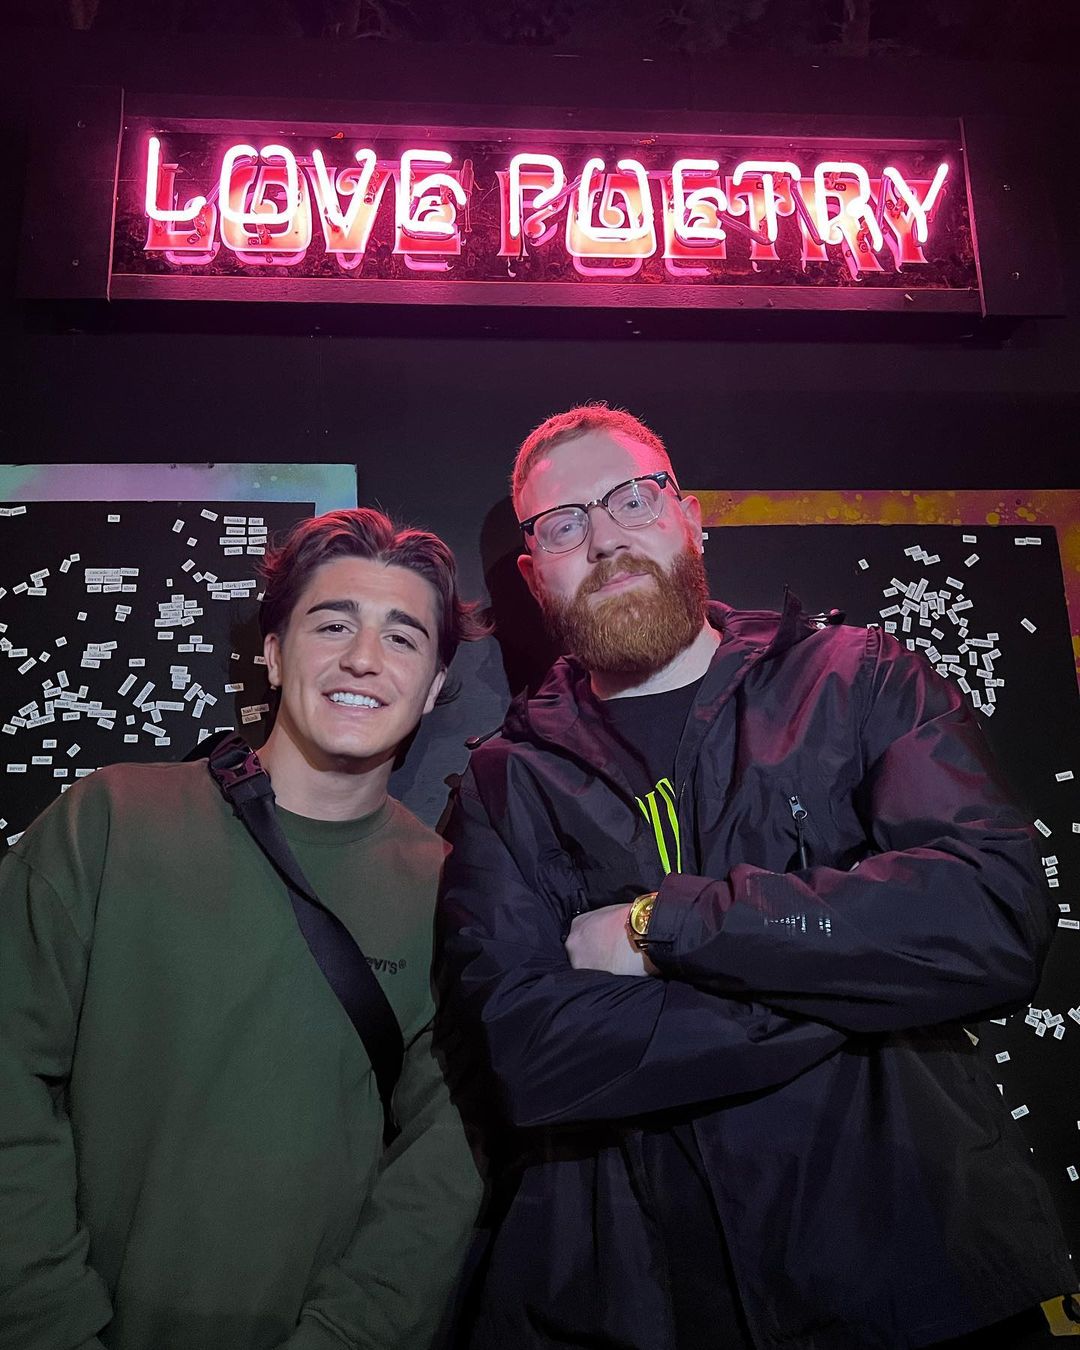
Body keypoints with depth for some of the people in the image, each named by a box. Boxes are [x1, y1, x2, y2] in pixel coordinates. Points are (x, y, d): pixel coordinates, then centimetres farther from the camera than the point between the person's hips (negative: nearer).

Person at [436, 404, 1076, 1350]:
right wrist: (856, 987, -17)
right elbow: (511, 1054, -16)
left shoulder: (856, 680, -3)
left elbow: (997, 920, -17)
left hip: (912, 1260, 0)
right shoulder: (506, 784, -2)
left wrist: (659, 923, -18)